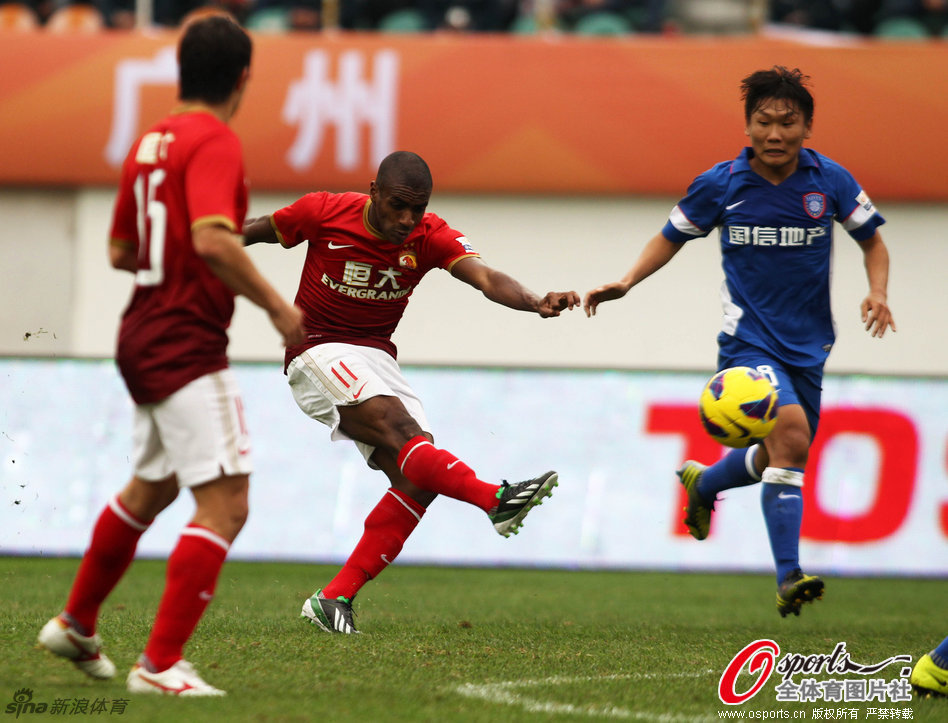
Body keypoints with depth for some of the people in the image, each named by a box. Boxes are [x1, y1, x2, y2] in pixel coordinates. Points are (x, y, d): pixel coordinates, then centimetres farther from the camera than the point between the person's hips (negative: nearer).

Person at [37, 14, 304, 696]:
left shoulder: (151, 141, 12)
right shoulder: (214, 141, -15)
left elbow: (121, 251, 20)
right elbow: (212, 240, -28)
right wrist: (274, 303, -19)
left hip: (145, 334, 10)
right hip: (188, 347, -10)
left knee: (150, 488, 27)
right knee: (224, 505, -11)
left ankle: (76, 625, 39)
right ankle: (161, 664, -15)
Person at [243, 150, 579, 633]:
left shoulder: (430, 237, -8)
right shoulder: (324, 213, -12)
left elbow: (484, 278, -25)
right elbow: (254, 231, 4)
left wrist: (537, 303, -44)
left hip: (376, 358, 5)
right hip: (318, 353, -5)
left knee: (417, 478, -11)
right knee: (397, 426, -29)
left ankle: (335, 598, -10)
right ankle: (497, 500, -48)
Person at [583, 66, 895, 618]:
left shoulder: (831, 181, -4)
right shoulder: (720, 185, -7)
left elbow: (872, 241, 10)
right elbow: (671, 238, 9)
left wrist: (878, 292, -9)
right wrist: (627, 282, -6)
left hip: (807, 345, 4)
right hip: (748, 339, -4)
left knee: (779, 458, 16)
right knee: (790, 432, -28)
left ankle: (703, 482, 50)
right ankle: (789, 579, -28)